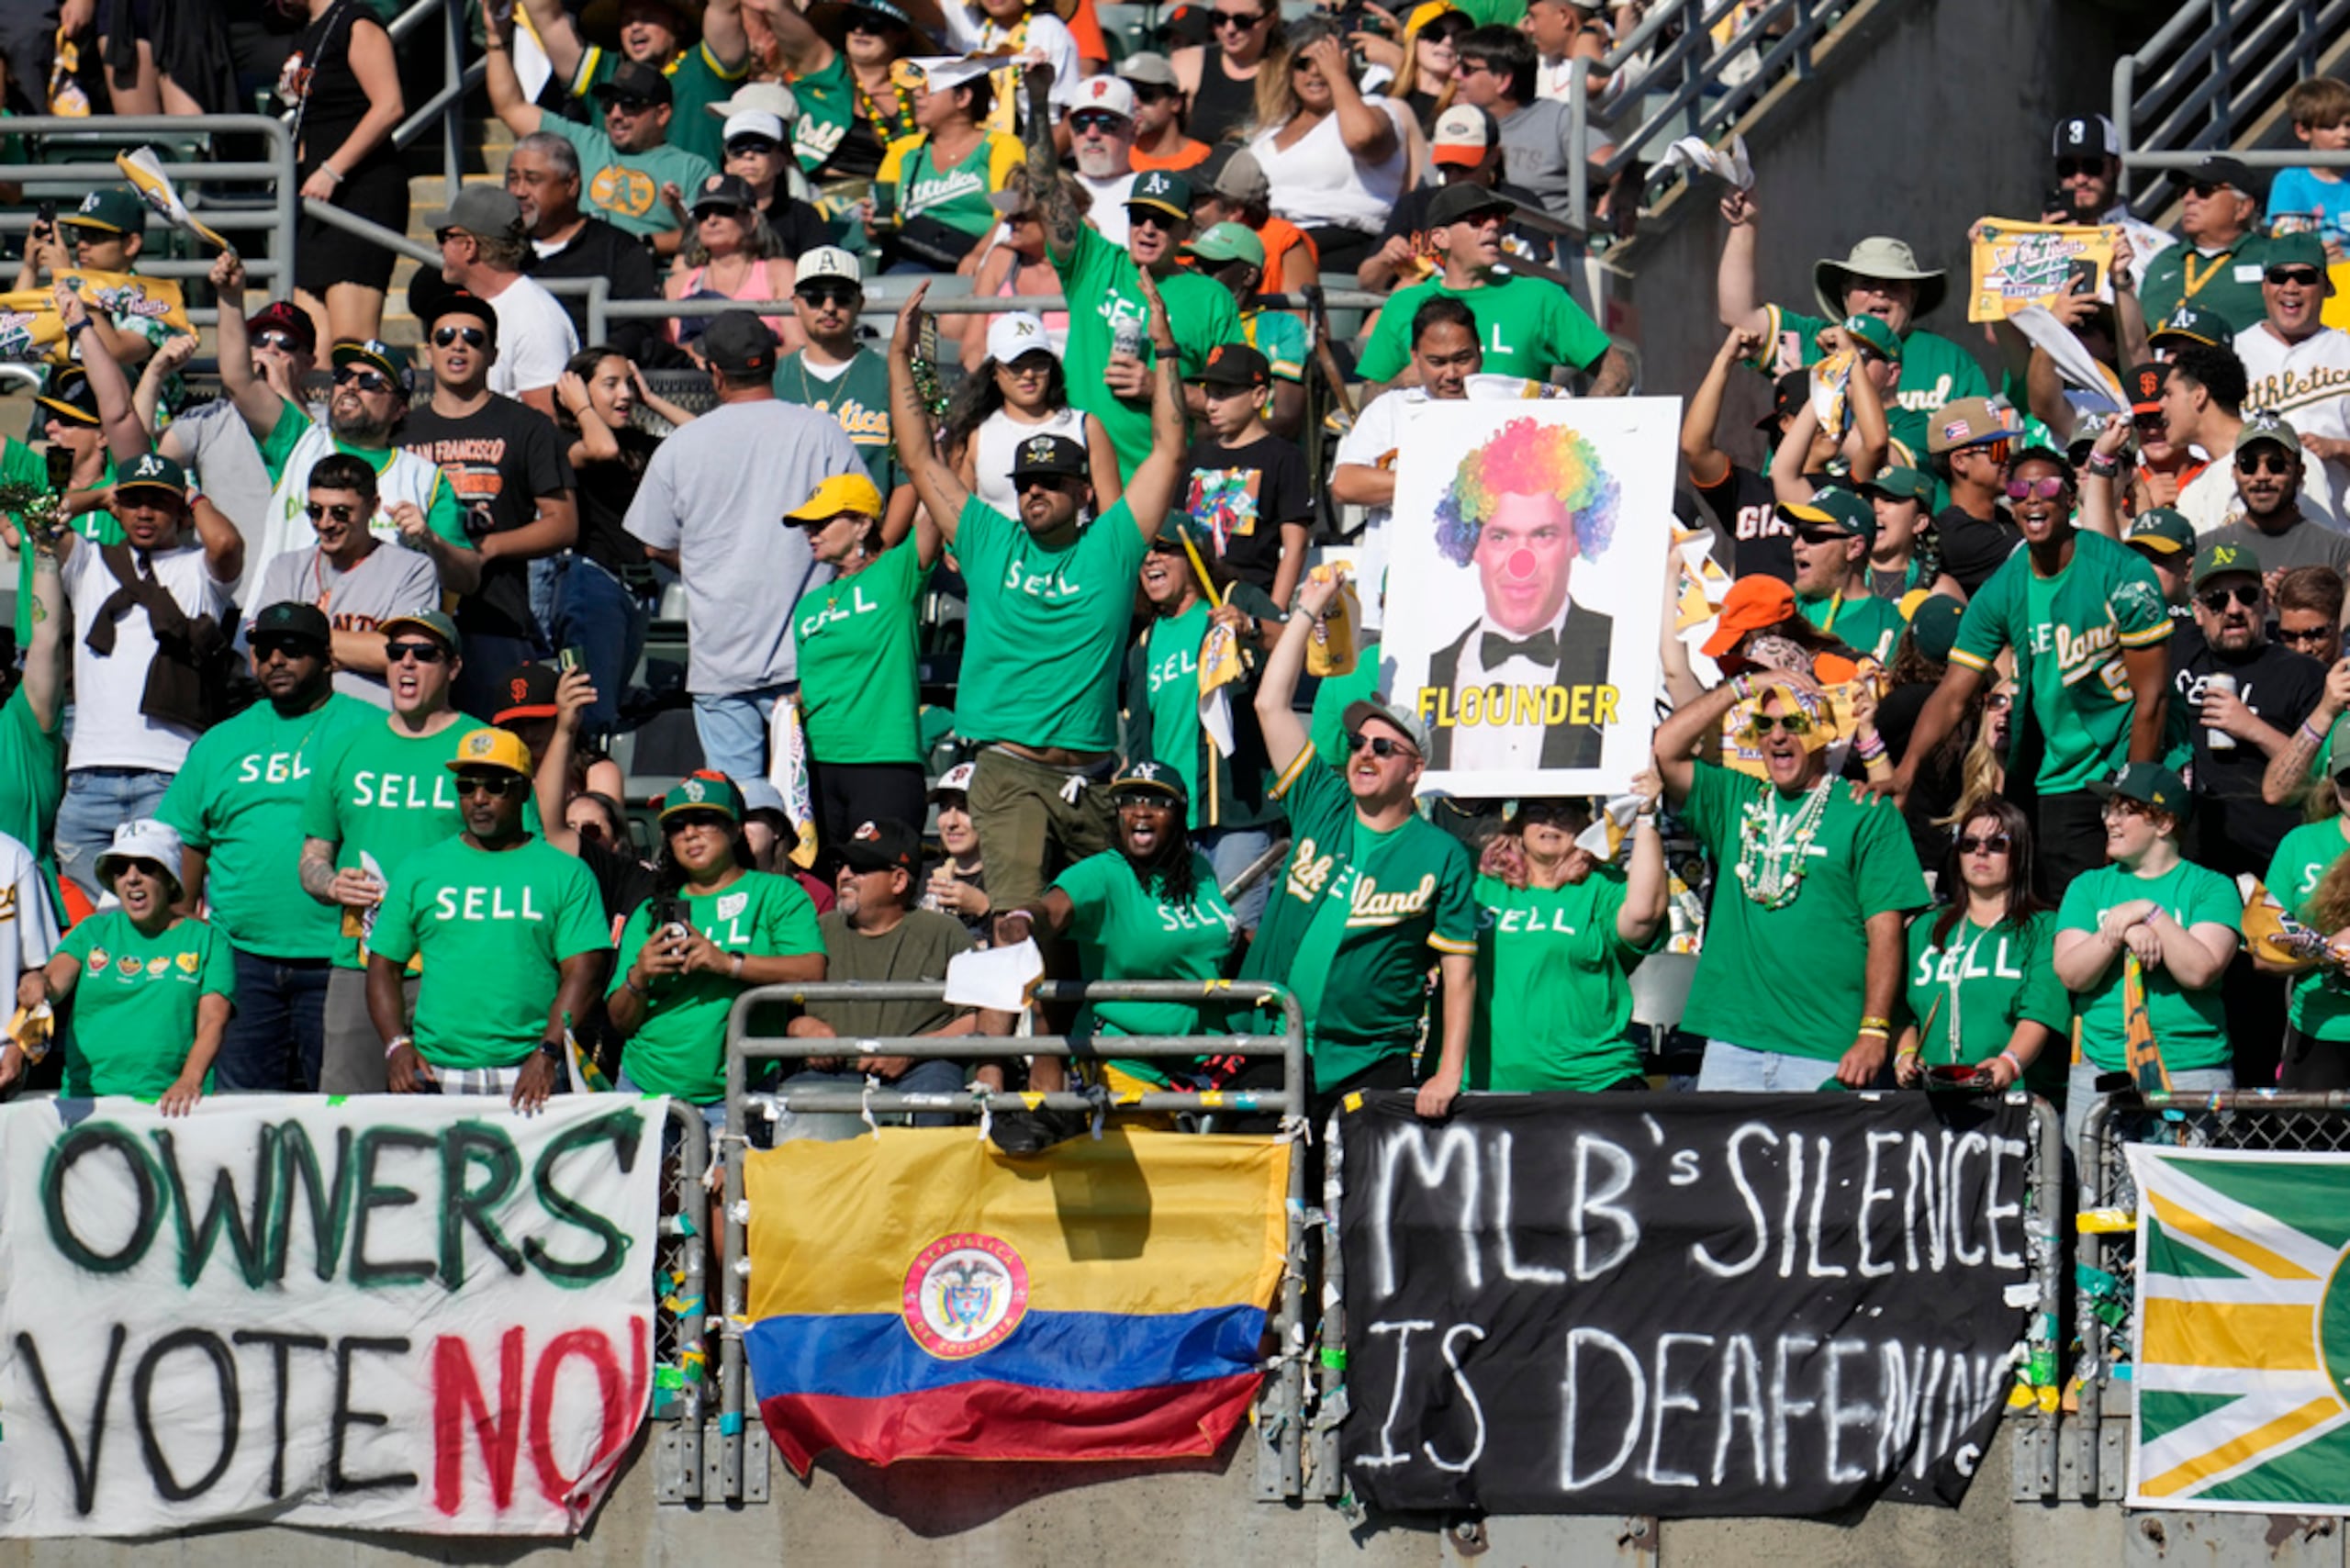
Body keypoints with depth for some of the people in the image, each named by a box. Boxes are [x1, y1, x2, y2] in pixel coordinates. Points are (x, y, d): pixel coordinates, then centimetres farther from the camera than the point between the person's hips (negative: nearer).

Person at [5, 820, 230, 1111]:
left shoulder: (207, 940, 12)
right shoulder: (93, 932, 19)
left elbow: (213, 1021, 0)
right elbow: (56, 977, 1)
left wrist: (190, 1080, -20)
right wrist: (37, 985, -25)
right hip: (85, 1096, 2)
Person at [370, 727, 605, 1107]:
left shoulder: (565, 873, 8)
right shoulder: (420, 869, 15)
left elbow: (582, 972, -1)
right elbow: (383, 965, 15)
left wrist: (548, 1052, -15)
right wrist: (397, 1045, -2)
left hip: (528, 1076, -2)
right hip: (435, 1076, 2)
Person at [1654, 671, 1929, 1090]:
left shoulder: (1867, 813, 3)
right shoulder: (1734, 799, 18)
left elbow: (1885, 929, -3)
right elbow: (1666, 749, 6)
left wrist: (1875, 1033, -12)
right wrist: (1745, 686, 6)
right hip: (1731, 1044, 4)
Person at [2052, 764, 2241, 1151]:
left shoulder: (2211, 888, 5)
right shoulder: (2089, 887, 15)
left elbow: (2200, 971, -9)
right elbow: (2071, 974, 3)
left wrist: (2150, 913, -12)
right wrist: (2121, 932, -11)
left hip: (2191, 1075, -3)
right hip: (2098, 1073, 3)